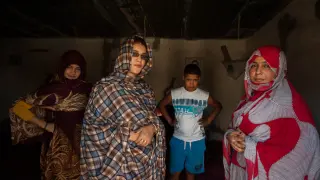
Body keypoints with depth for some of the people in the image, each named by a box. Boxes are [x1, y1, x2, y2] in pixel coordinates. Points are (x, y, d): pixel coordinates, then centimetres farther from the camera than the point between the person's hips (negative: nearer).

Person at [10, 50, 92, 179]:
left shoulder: (87, 89, -3)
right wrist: (45, 125, -9)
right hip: (60, 144, -2)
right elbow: (19, 108, -7)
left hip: (82, 143, 3)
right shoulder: (51, 89, -10)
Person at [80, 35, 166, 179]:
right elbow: (93, 129, -13)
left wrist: (151, 128, -18)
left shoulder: (145, 89, 5)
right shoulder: (105, 87, -11)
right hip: (119, 164, -4)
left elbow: (156, 120, 5)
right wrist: (129, 135, -22)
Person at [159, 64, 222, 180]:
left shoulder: (205, 96, -7)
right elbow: (162, 105, 7)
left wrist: (208, 120, 0)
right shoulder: (174, 94, -8)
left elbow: (218, 106, 9)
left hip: (197, 141, 0)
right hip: (178, 139, 0)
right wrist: (169, 120, -1)